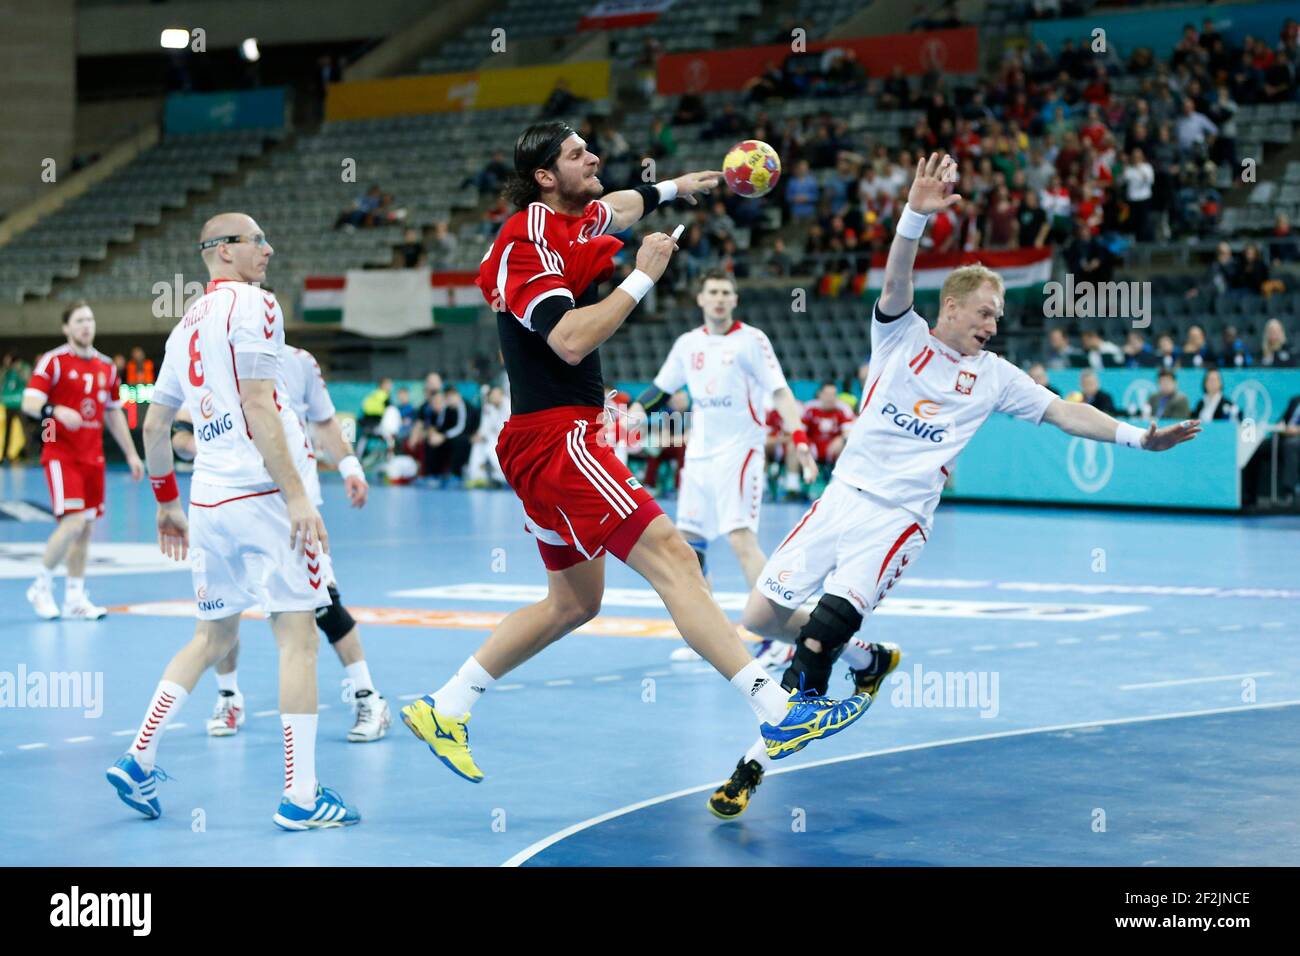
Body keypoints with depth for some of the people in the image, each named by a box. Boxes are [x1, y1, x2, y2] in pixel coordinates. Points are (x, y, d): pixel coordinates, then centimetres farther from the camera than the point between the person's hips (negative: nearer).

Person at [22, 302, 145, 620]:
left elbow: (114, 414, 20)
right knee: (72, 523, -16)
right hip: (60, 454, -6)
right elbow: (29, 403, -12)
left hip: (92, 456, 6)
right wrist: (57, 412, -32)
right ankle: (42, 586, 3)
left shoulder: (106, 366, 11)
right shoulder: (53, 361, -7)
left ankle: (75, 598, 12)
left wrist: (131, 454, 17)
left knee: (86, 527, 5)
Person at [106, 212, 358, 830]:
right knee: (297, 635, -4)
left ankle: (138, 761, 13)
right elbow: (258, 410, -15)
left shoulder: (188, 323, 18)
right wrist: (297, 496, -18)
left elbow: (154, 425, 21)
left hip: (209, 498, 8)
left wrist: (166, 502, 30)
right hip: (263, 493, -8)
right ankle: (300, 796, -5)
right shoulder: (252, 304, -6)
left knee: (212, 637, 19)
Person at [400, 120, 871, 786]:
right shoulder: (531, 242, -13)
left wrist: (678, 186, 54)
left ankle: (445, 709, 21)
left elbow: (618, 205, 40)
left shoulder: (571, 221, 15)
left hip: (557, 439, 11)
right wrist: (642, 277, -19)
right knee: (670, 556, -19)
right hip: (553, 437, -11)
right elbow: (571, 341, -26)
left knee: (572, 602, 16)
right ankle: (776, 711, -26)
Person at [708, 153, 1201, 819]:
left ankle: (752, 764, -7)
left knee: (822, 632, -20)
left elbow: (1062, 412, 11)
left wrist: (1136, 437, 1)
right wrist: (917, 215, -33)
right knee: (761, 616, -1)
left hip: (897, 519, -1)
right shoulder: (903, 335, 3)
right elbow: (896, 283, -16)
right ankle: (867, 661, 25)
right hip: (843, 495, 1)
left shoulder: (993, 376, 9)